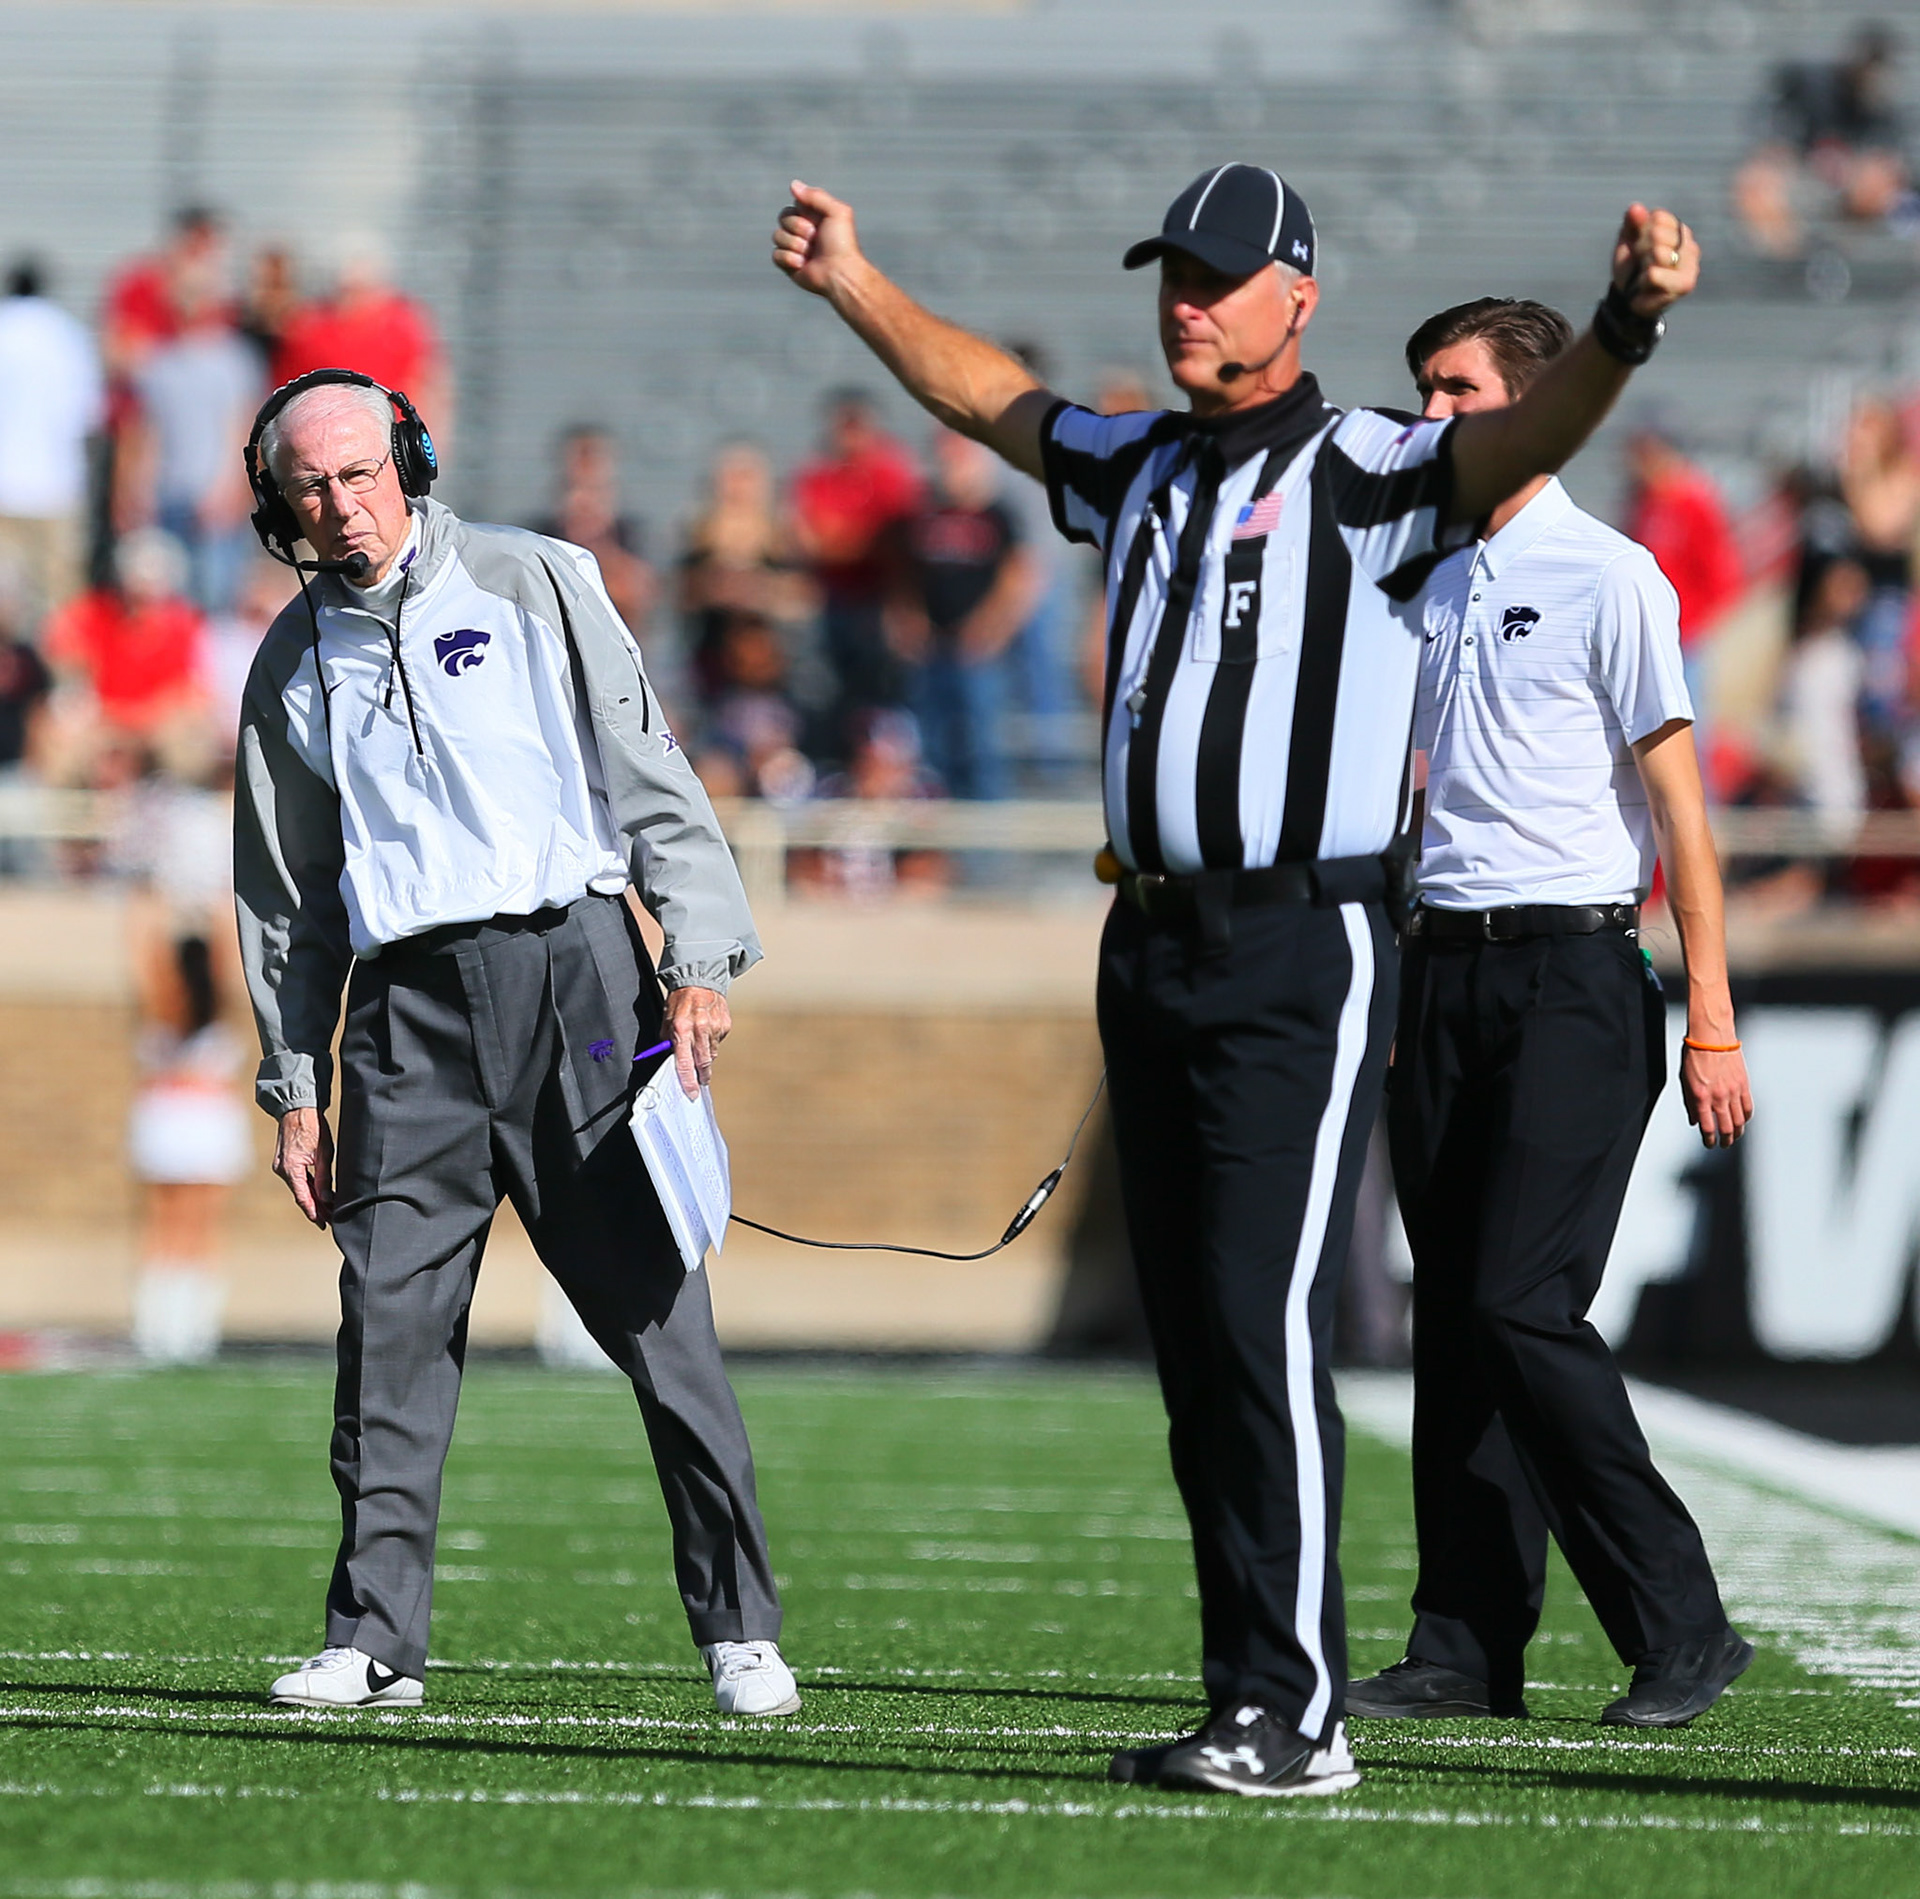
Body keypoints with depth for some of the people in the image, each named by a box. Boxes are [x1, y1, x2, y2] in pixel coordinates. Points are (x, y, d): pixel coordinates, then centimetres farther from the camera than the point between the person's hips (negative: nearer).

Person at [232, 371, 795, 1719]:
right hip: (411, 1006, 3)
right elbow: (287, 893, 19)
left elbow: (648, 773, 2)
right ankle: (374, 1638, 3)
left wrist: (697, 962, -7)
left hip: (571, 966, -3)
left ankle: (742, 1630, -1)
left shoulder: (532, 585, 5)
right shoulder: (295, 668, 15)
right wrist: (297, 1087, 14)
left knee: (656, 1306, -5)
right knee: (392, 1326, -3)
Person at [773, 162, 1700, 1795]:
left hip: (1302, 955, -8)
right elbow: (989, 397, 34)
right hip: (1153, 947, 8)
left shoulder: (1363, 477, -8)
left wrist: (1626, 326, -45)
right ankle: (1254, 1699, 14)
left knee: (1265, 1329, -13)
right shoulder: (1144, 468, 15)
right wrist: (854, 286, 41)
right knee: (1194, 1343, 8)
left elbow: (1525, 439, -26)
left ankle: (1293, 1717, -11)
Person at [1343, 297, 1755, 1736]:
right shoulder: (1424, 579, 14)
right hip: (1443, 972, 7)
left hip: (1574, 973, -7)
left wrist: (1711, 1022, -12)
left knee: (1524, 1306, -14)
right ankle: (1467, 1649, 8)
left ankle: (1680, 1628, -6)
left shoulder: (1607, 577, -5)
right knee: (1453, 1318, 5)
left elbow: (1678, 801, -8)